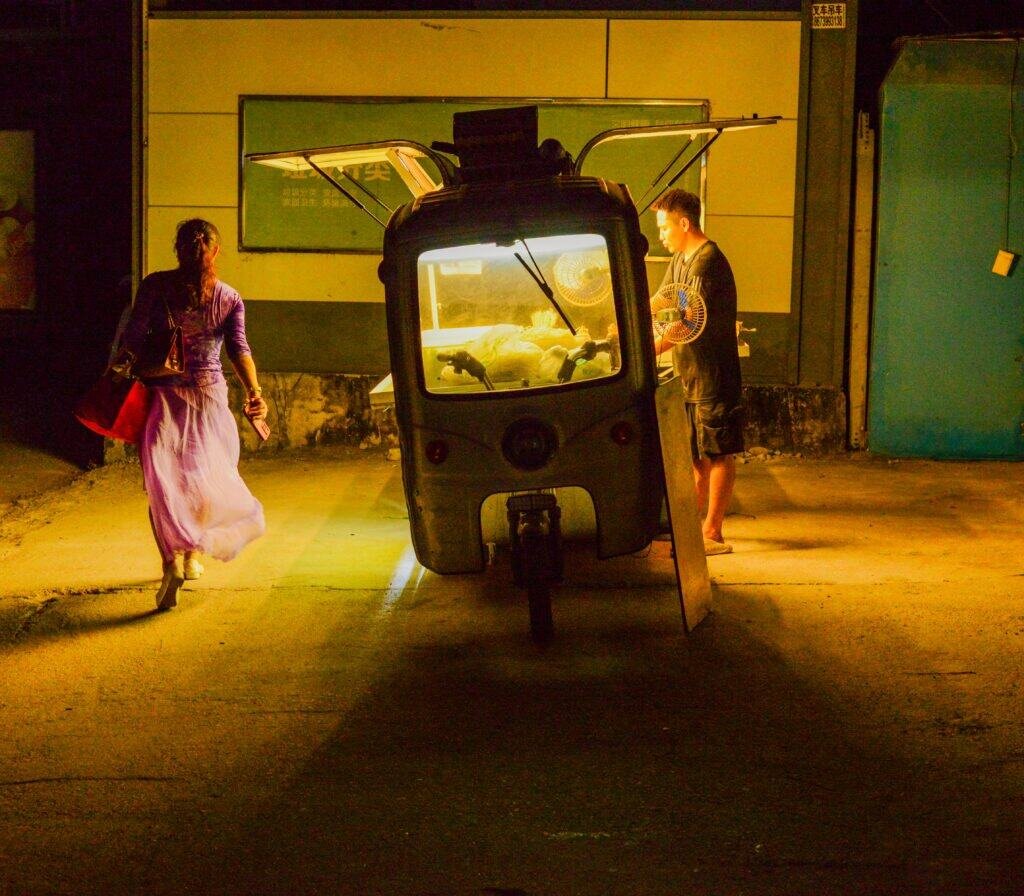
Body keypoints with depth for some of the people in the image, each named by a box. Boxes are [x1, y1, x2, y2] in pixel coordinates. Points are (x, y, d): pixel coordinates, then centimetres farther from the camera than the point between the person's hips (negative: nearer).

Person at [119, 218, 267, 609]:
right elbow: (239, 349, -11)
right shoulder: (229, 298, 2)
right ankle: (193, 554, 19)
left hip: (163, 391, -1)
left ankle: (173, 557, -20)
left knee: (163, 478, -2)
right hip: (210, 394, 2)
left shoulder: (155, 285, -3)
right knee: (205, 474, 16)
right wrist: (254, 392, -17)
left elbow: (132, 338, -9)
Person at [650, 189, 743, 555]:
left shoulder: (707, 261, -18)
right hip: (689, 375, 10)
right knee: (695, 455, 15)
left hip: (713, 377, -10)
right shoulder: (680, 260, 14)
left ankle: (712, 533, 1)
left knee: (719, 456, -2)